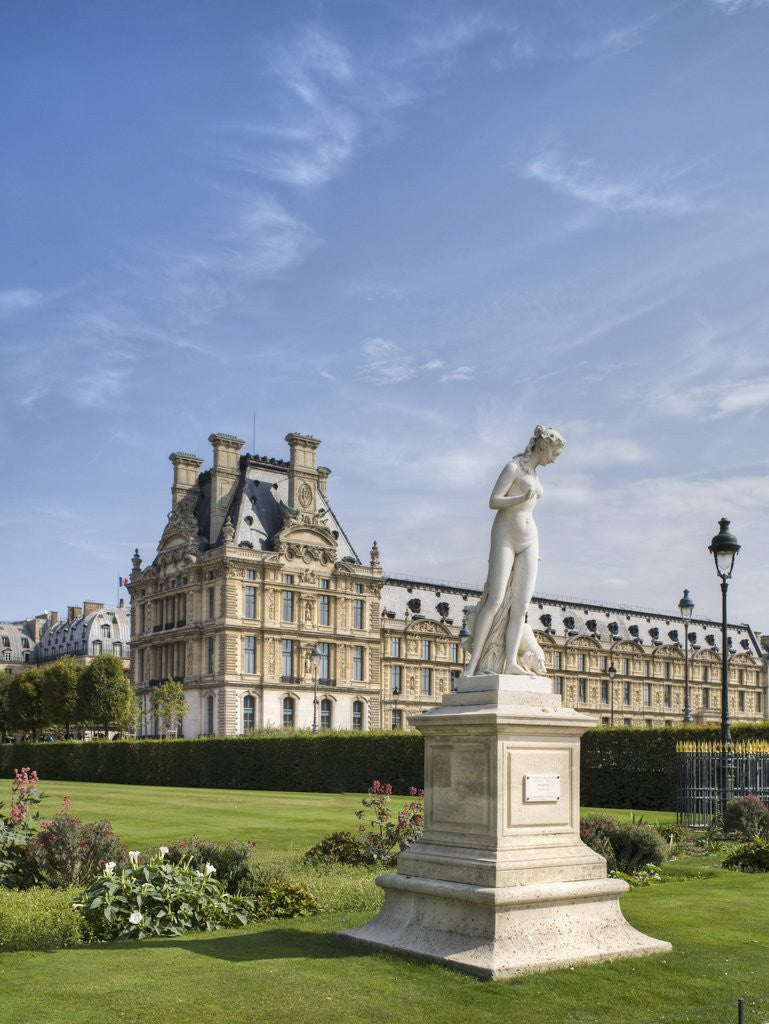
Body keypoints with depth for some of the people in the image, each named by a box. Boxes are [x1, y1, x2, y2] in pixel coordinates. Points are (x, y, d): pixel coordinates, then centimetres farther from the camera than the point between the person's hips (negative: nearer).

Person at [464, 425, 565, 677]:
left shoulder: (532, 473, 20)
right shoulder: (513, 466, -6)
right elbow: (493, 502, -13)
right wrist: (522, 498, -29)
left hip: (528, 542, 8)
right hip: (504, 538, -8)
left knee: (521, 604, -7)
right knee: (496, 601, -15)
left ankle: (511, 662, -13)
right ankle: (474, 661, -11)